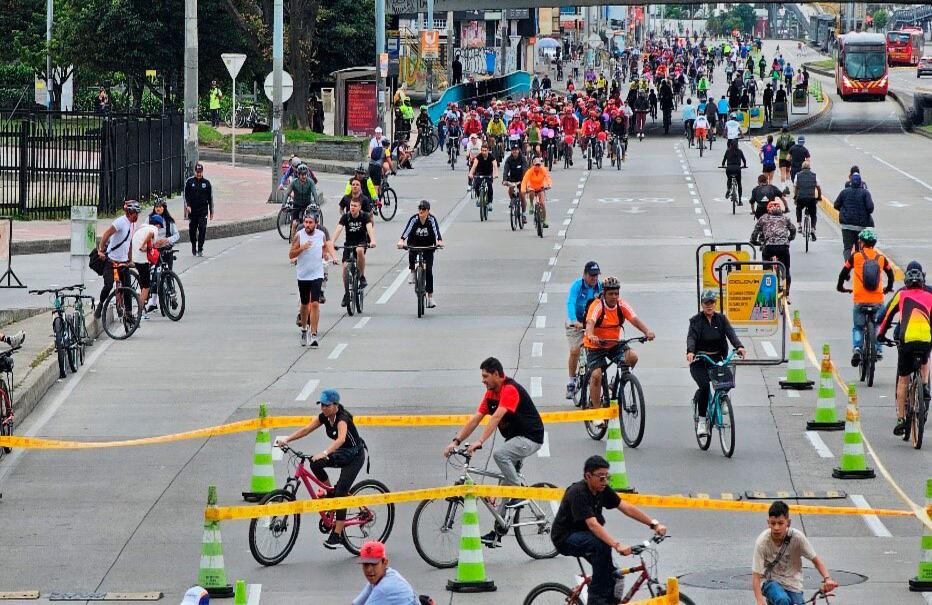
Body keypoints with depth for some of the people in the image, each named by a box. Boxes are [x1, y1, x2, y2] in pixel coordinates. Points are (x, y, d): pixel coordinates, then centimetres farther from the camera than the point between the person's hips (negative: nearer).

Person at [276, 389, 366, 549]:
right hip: (342, 454, 8)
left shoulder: (342, 418, -27)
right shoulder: (324, 417, -4)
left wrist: (324, 453, -59)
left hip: (355, 455, -8)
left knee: (341, 491, -16)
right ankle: (331, 494, 5)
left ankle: (337, 536, -15)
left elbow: (341, 439, -45)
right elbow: (306, 430, -7)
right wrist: (287, 439, -22)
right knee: (315, 464, -18)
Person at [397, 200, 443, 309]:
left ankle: (430, 297, -3)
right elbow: (406, 231, -31)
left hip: (428, 246, 0)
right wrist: (401, 241, -49)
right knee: (411, 254, -34)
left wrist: (439, 241, -51)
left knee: (429, 270, -8)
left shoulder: (432, 220, -18)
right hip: (414, 244, 0)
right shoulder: (414, 219, -18)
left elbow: (436, 231, -31)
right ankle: (412, 272, -4)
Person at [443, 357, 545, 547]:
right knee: (506, 483, 6)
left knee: (499, 453, -33)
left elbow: (496, 417, -32)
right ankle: (497, 532, 9)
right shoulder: (491, 393, 7)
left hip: (530, 437, -9)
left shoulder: (510, 389, -21)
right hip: (514, 438, 9)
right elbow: (475, 419, 6)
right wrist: (456, 441, -3)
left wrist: (480, 441, -41)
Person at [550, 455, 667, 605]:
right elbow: (593, 525, -37)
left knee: (612, 576, -5)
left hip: (583, 536, 8)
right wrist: (617, 545, -47)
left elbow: (627, 508, -7)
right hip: (565, 539, -8)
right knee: (602, 545, -32)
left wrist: (654, 524, -18)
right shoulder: (578, 493, -27)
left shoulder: (602, 490, -2)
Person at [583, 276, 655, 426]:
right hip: (596, 346, -4)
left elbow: (634, 319, -20)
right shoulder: (597, 306, -19)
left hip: (614, 344, 4)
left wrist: (647, 331, -40)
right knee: (596, 375, -20)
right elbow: (590, 322, -36)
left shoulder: (622, 305, -7)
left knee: (632, 356, -22)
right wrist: (590, 336, -59)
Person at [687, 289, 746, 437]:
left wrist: (739, 346, -28)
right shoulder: (696, 320, 0)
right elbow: (691, 337, -13)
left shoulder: (721, 319, 7)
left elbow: (730, 333, -7)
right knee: (704, 386, -25)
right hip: (699, 362, -3)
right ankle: (702, 420, -12)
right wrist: (690, 351, -35)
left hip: (716, 359, 3)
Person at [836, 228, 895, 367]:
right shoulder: (881, 258, 7)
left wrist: (840, 287, 25)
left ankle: (856, 348, -11)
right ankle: (878, 350, 14)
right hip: (878, 299, 2)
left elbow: (843, 272, 7)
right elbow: (890, 273, 19)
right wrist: (889, 288, 38)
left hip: (860, 299, -2)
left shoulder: (855, 256, 0)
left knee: (858, 327, 11)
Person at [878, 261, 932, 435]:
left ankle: (901, 419, 8)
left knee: (903, 380, 11)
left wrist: (881, 334, 36)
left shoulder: (901, 294, 16)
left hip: (906, 339, -1)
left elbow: (887, 314, 22)